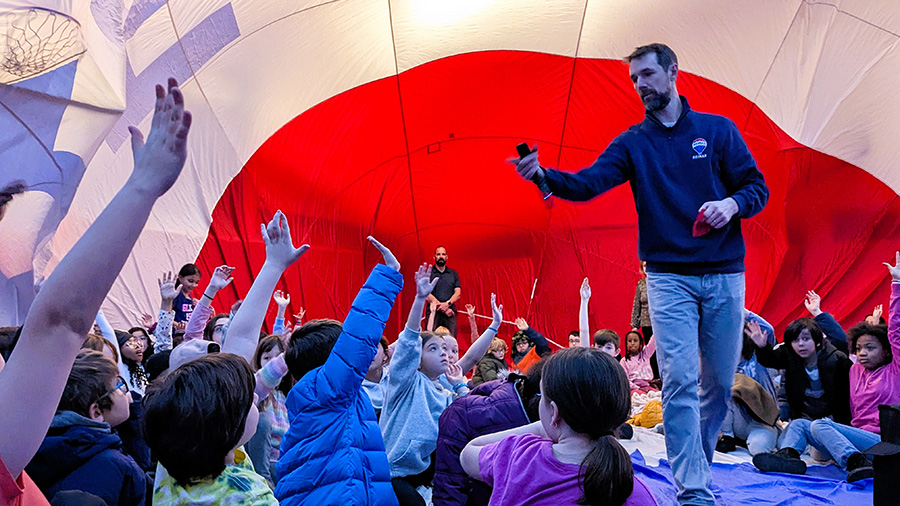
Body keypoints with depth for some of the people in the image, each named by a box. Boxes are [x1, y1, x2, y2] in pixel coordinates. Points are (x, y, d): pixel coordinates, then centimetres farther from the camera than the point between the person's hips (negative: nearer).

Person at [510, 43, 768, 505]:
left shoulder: (718, 129, 7)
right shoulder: (632, 142, 6)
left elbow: (757, 187, 6)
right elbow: (587, 183, -8)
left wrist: (732, 203, -16)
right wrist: (544, 176, -27)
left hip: (725, 275, 1)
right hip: (669, 276, -1)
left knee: (720, 382, 9)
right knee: (680, 382, -10)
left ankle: (697, 466, 30)